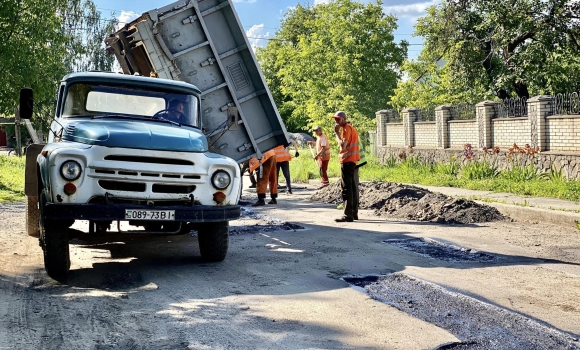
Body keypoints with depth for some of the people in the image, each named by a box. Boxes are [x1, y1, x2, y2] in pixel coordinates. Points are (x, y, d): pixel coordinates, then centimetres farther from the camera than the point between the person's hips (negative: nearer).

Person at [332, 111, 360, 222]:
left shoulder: (346, 128, -11)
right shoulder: (351, 127, 19)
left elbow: (343, 145, -21)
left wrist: (337, 133, -14)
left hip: (347, 161, -10)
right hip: (353, 161, 10)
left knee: (346, 188, -11)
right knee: (353, 188, 12)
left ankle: (348, 215, -14)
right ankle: (354, 213, 17)